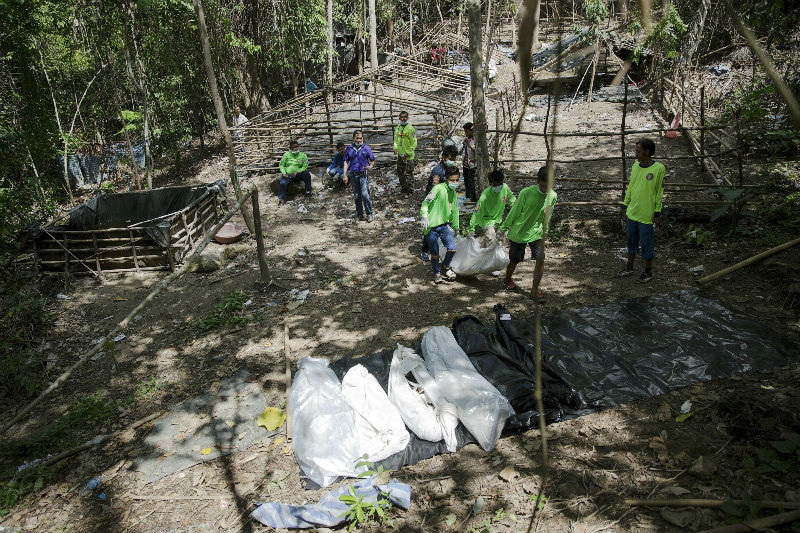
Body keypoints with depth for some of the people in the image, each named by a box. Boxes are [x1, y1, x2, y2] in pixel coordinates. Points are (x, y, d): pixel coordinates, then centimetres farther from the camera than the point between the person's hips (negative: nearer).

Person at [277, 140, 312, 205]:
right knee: (283, 183, -29)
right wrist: (284, 173, -13)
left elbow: (305, 167, -2)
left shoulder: (303, 155, 4)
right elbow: (281, 165, 5)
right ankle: (281, 199, -17)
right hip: (288, 174, 0)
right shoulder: (286, 155, 5)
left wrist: (297, 171, -18)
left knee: (306, 173, -28)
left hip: (298, 174, 0)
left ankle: (308, 192, -17)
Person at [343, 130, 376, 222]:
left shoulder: (366, 148, 3)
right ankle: (360, 214, 19)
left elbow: (373, 160, 10)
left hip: (363, 175, -3)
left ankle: (369, 214, -4)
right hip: (353, 175, 3)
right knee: (357, 196, 8)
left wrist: (370, 166, -12)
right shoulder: (349, 149, 8)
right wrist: (345, 175, 2)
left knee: (365, 194, -14)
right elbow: (346, 162, 10)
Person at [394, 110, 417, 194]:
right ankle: (403, 187, 29)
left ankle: (409, 188, 8)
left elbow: (414, 142, -12)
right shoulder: (397, 128, 8)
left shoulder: (410, 128, -12)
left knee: (408, 173, -3)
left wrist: (408, 153, -16)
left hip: (408, 156, -7)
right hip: (400, 154, 7)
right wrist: (395, 148, 1)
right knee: (400, 172, 15)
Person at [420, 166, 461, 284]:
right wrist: (424, 216, -35)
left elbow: (454, 212, 22)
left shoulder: (453, 193, 12)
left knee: (452, 249, -6)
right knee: (435, 254, 3)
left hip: (444, 225, 6)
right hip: (431, 226, -6)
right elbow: (425, 203, -18)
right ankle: (437, 273, 29)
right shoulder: (439, 188, -13)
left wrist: (455, 228, 28)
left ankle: (445, 267, 23)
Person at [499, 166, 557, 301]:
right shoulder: (526, 192, -18)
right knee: (515, 260, 10)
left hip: (536, 233, 3)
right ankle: (508, 280, 40)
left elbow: (547, 217, 9)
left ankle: (535, 289, 3)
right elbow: (514, 212, -8)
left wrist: (544, 232, 17)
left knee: (540, 260, -12)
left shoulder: (552, 196, -7)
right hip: (518, 232, -2)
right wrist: (503, 230, -1)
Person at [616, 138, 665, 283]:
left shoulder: (659, 169, -13)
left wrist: (657, 213, -8)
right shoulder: (635, 165, 4)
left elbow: (660, 192, -8)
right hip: (631, 213, 6)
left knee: (646, 244, 6)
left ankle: (648, 271, 22)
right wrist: (625, 205, 13)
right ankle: (629, 267, 34)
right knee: (631, 241, 18)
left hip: (646, 215, -6)